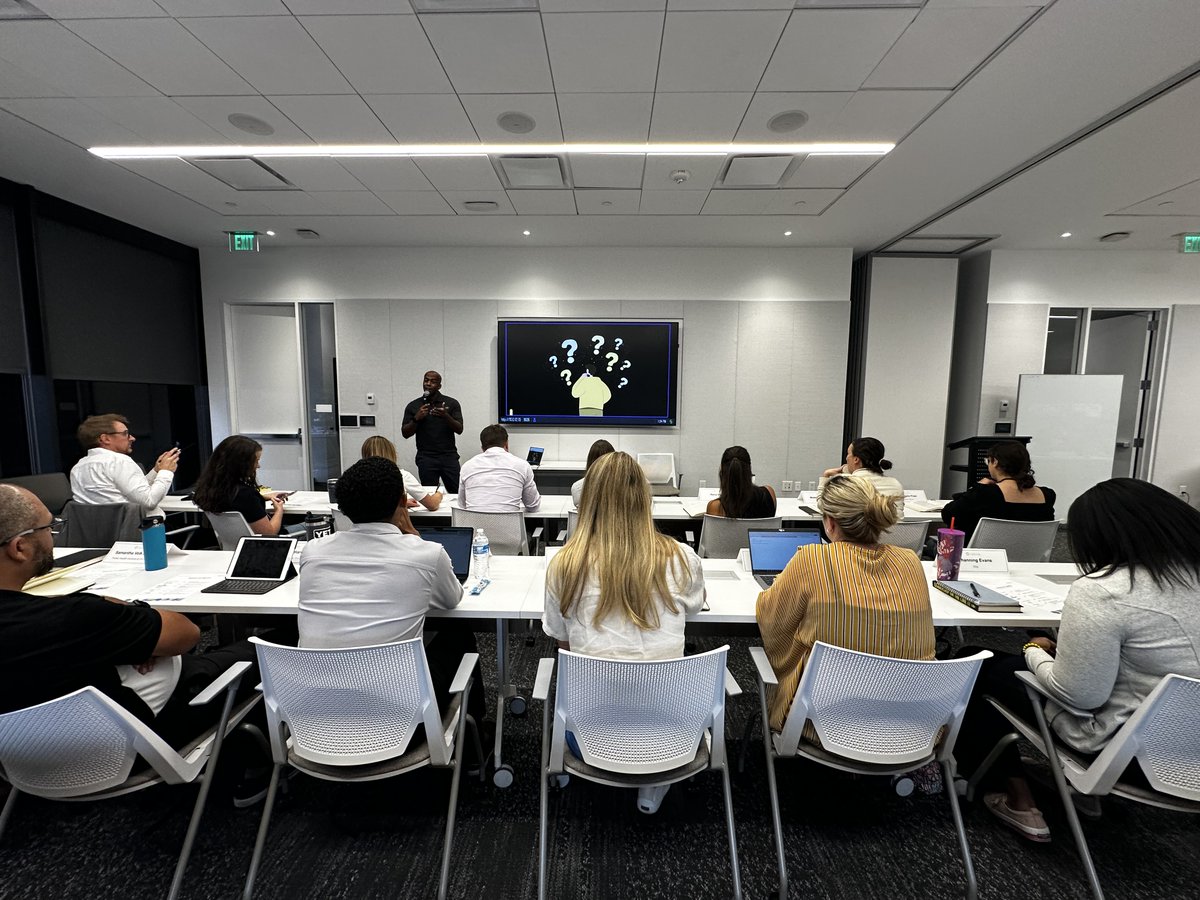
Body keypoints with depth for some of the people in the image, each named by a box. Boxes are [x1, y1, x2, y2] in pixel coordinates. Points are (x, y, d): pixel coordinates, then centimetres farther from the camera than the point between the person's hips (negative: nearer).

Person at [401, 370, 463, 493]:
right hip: (426, 458, 1)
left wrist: (446, 416, -20)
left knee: (457, 493, -4)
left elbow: (459, 429, -3)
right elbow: (405, 433, 6)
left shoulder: (451, 403, 4)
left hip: (449, 456, -1)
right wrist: (416, 418, -10)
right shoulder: (413, 406, 8)